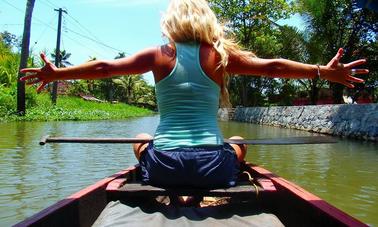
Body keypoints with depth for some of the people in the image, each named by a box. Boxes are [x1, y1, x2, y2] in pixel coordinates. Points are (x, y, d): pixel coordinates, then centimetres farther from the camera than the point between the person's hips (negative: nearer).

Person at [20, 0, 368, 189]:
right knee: (238, 143, 34)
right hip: (213, 168, 0)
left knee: (140, 140, 35)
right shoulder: (220, 56, 1)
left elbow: (104, 67, 5)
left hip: (162, 166, 1)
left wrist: (55, 73, 17)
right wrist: (325, 72, 12)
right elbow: (272, 67, 2)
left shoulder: (158, 55, 2)